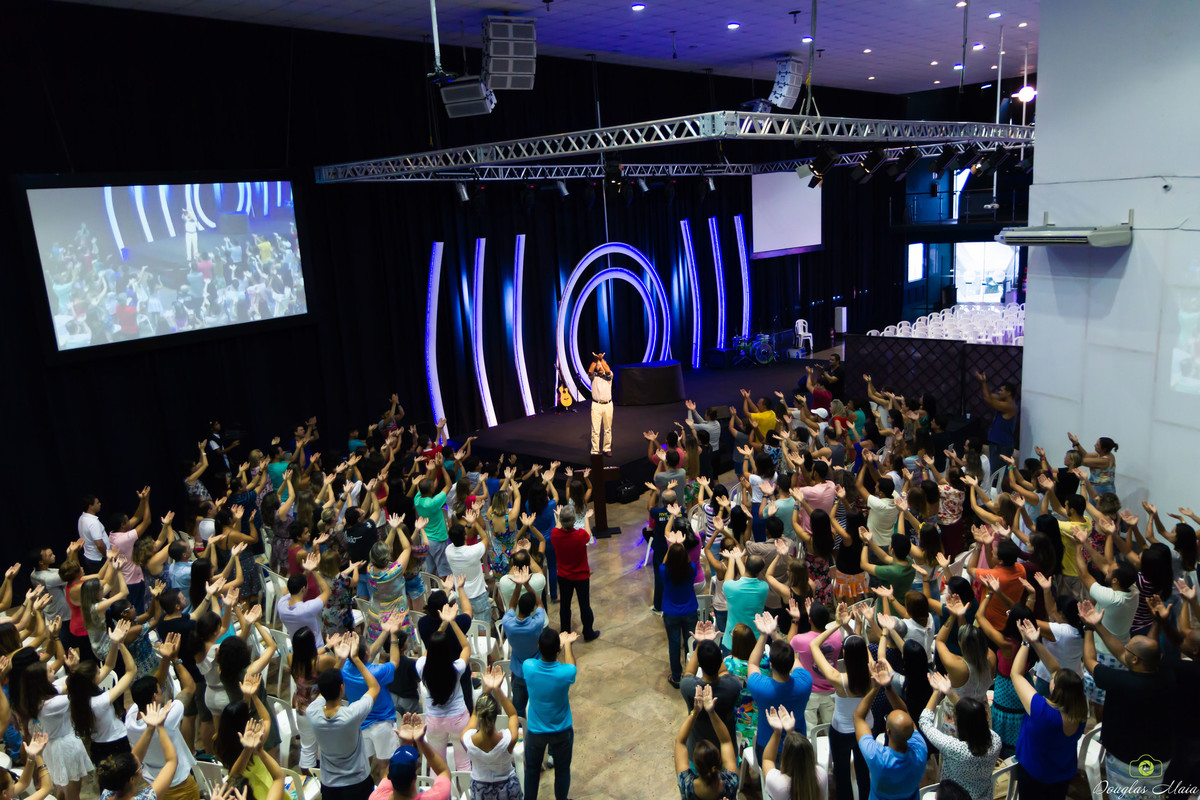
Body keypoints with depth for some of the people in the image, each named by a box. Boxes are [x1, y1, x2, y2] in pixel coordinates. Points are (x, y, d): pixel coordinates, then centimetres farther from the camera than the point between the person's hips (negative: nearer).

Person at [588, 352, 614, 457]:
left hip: (608, 405, 1)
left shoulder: (608, 376, 5)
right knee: (595, 429, -3)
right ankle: (595, 451, 2)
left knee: (608, 428, 9)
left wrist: (601, 359, -26)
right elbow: (590, 372, -18)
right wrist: (594, 360, -30)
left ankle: (607, 449, 21)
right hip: (596, 405, -1)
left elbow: (608, 371, -18)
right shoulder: (593, 376, 5)